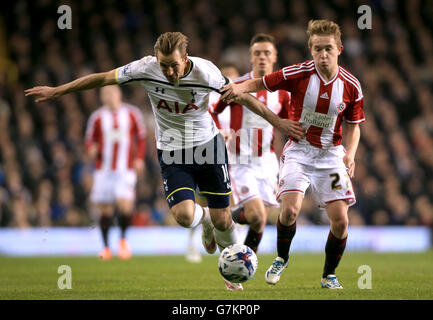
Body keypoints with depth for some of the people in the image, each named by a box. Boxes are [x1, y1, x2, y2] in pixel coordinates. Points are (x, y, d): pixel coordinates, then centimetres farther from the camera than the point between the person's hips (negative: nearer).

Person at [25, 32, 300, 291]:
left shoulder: (205, 71, -20)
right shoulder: (146, 69, -17)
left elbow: (240, 96, -7)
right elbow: (103, 78, -6)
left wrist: (276, 120, -3)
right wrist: (56, 91, -2)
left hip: (208, 144, 0)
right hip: (171, 152, 1)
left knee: (222, 219, 0)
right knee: (184, 216, -20)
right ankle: (205, 218, 19)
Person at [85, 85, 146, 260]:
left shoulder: (132, 113, 6)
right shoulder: (97, 117, 4)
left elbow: (141, 137, 13)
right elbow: (90, 141, 9)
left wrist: (139, 159, 2)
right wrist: (92, 150, -14)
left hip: (126, 169, -1)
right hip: (103, 169, 1)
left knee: (125, 203, -18)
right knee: (105, 208, 2)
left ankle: (123, 239, 5)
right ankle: (106, 247, 17)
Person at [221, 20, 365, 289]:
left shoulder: (351, 86, -7)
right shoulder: (298, 74, -13)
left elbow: (353, 125, 5)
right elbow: (261, 83, -4)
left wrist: (350, 154, -11)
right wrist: (240, 87, -25)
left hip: (331, 153, 1)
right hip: (299, 150, -1)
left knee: (340, 220, -7)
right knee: (290, 209, -20)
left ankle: (329, 274, 18)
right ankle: (282, 259, 10)